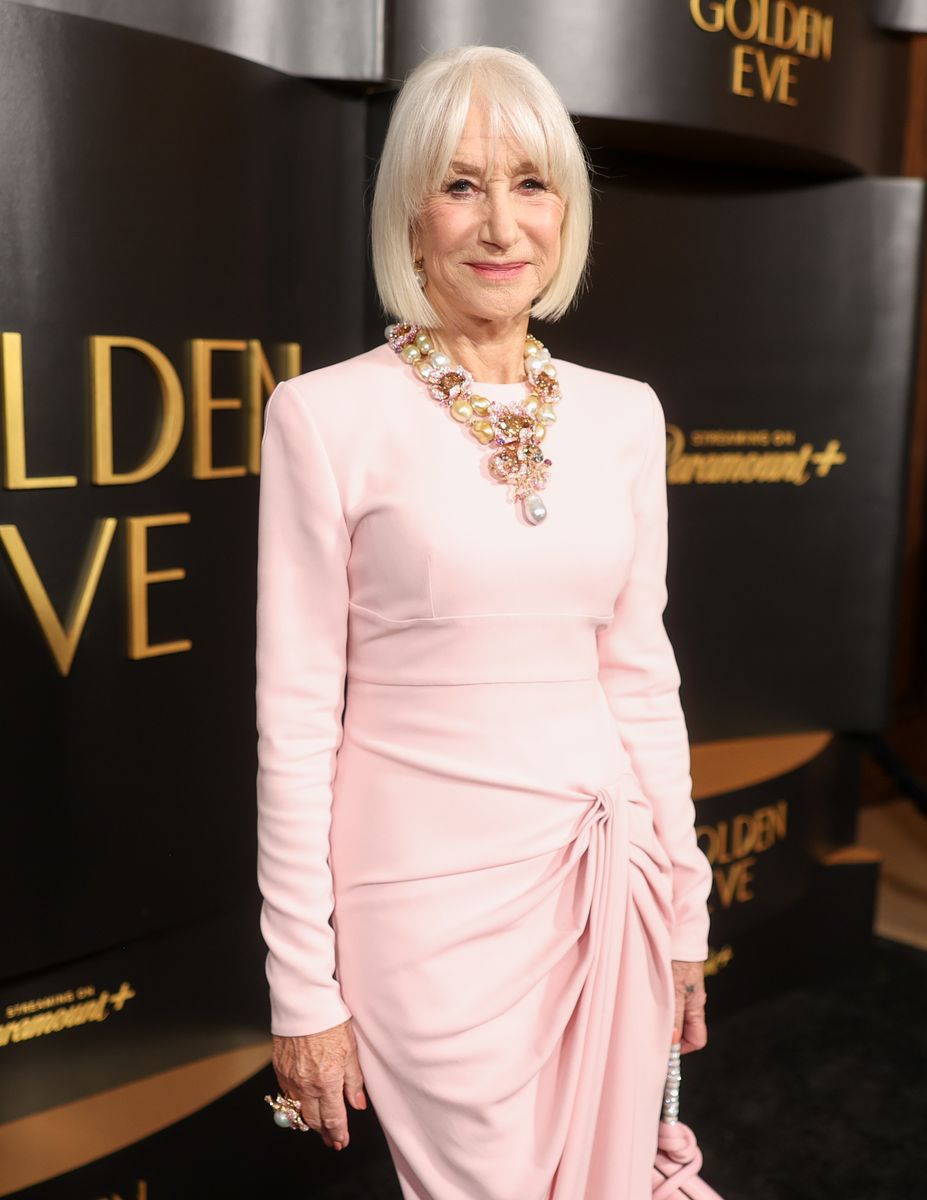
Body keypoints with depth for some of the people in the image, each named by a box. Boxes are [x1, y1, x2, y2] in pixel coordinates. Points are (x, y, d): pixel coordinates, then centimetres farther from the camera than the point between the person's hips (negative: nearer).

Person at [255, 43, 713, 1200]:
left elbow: (641, 672, 9)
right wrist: (302, 985, -7)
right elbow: (296, 713, -9)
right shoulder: (327, 414, -9)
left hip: (602, 878, 5)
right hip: (430, 890, -4)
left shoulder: (624, 413, 3)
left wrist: (684, 902, 11)